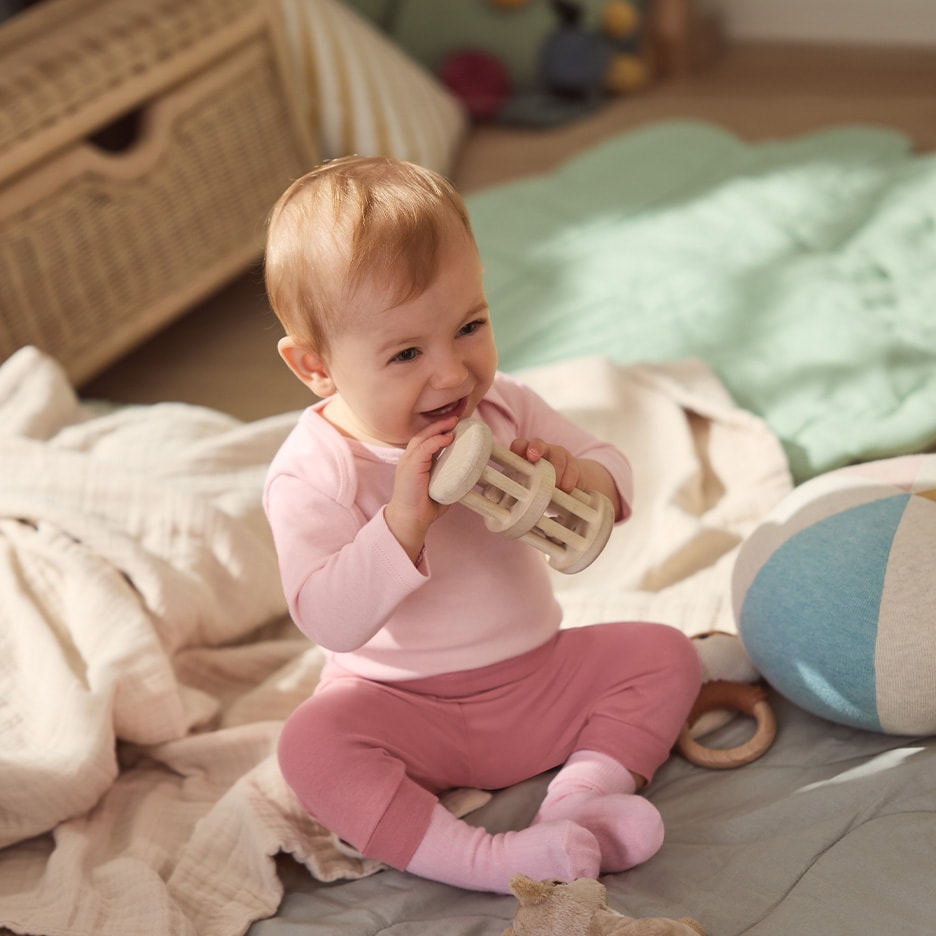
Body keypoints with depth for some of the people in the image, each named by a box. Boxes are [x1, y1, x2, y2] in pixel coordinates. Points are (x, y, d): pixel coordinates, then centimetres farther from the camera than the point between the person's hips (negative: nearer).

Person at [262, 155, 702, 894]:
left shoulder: (504, 408, -2)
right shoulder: (312, 473, -18)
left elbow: (613, 471, 6)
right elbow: (328, 620, -26)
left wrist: (576, 477, -19)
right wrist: (404, 521, -37)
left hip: (538, 675, 5)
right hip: (404, 710, -4)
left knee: (665, 654, -9)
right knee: (311, 744, -32)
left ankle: (583, 792, -21)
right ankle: (483, 861, -39)